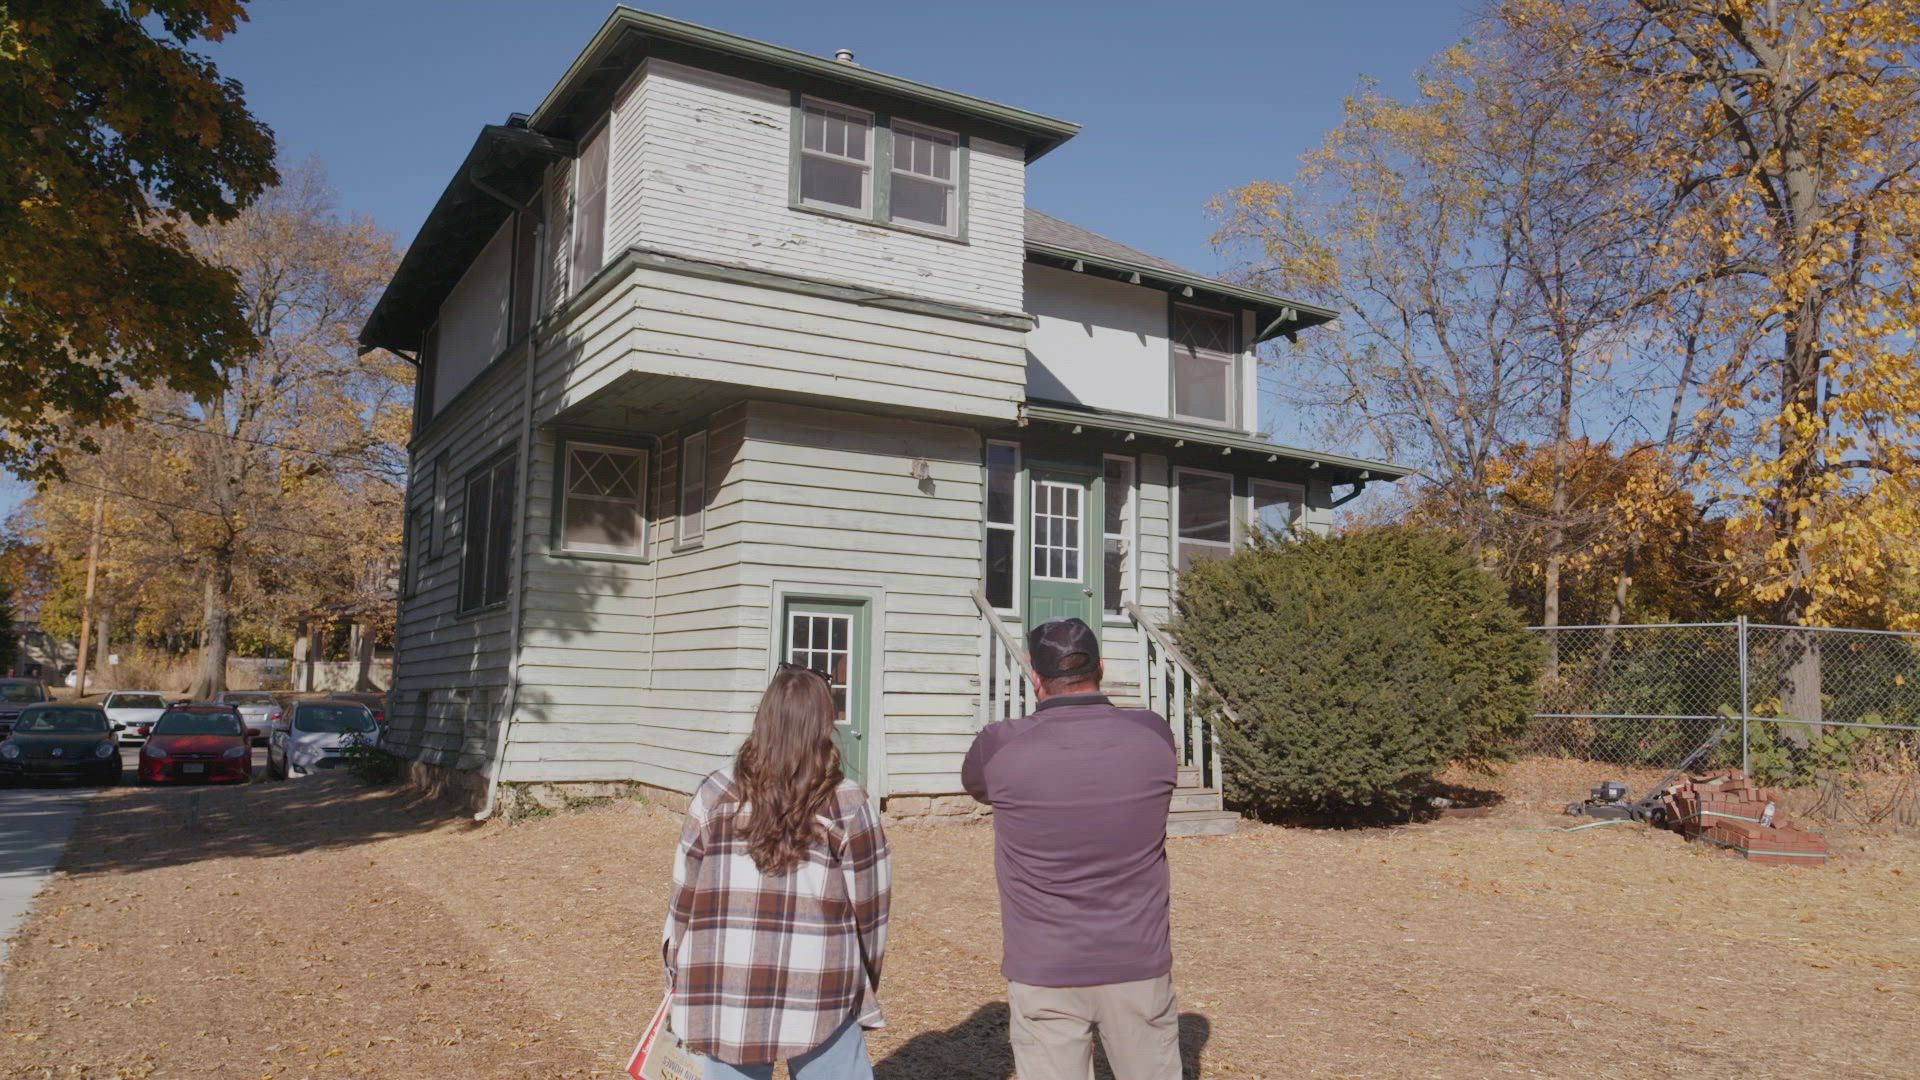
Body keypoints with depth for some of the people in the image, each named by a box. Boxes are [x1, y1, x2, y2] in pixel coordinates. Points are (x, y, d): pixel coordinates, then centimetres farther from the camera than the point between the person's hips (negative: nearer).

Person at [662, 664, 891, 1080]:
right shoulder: (846, 804, -5)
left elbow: (684, 895, 3)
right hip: (821, 997, -1)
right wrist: (865, 981, 13)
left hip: (726, 995, 2)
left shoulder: (717, 795, -1)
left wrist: (677, 976, 15)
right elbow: (869, 904, 0)